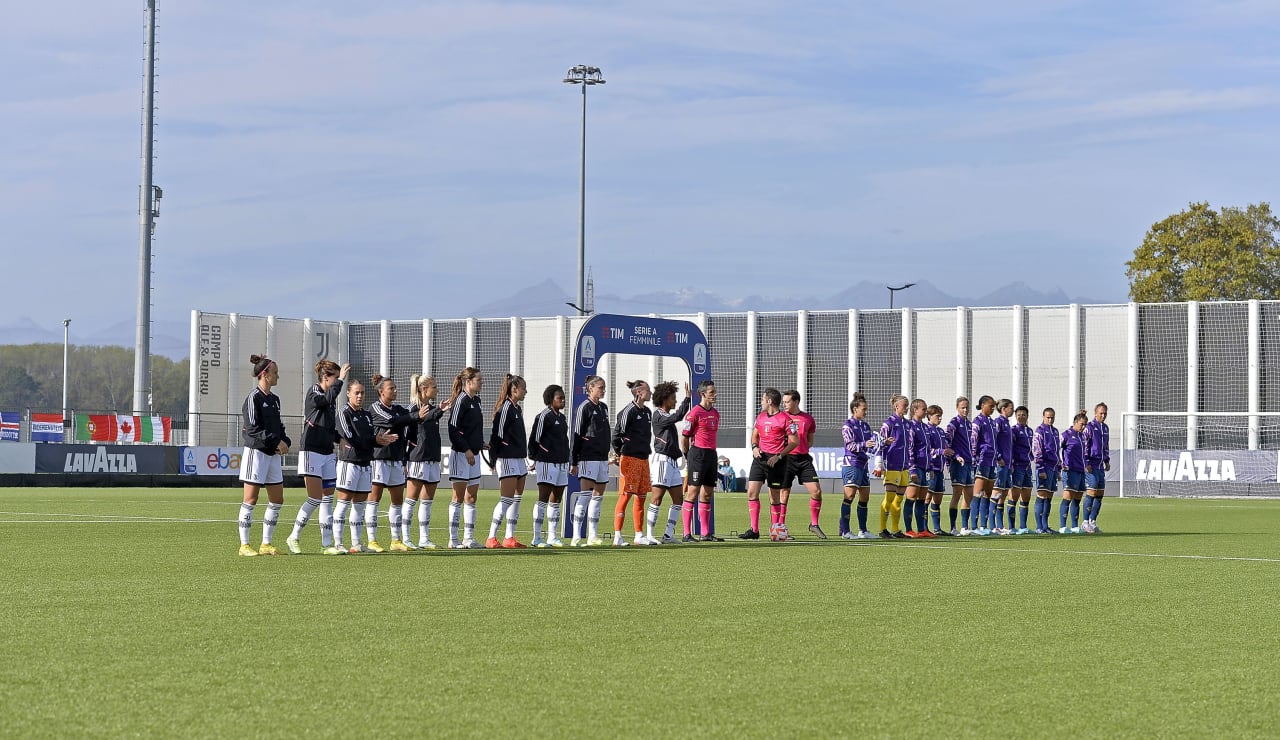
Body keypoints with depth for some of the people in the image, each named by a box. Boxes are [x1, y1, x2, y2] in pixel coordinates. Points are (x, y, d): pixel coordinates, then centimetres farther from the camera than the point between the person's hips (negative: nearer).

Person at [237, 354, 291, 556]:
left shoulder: (274, 399, 15)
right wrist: (276, 441, -18)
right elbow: (252, 428, -16)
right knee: (251, 499, -5)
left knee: (277, 499, 8)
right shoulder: (253, 398, -10)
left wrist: (285, 442, 3)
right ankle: (244, 545, 0)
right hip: (256, 451, -9)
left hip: (273, 454, 9)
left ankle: (266, 544, 15)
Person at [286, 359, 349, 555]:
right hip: (311, 452, -8)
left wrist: (339, 439, 8)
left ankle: (327, 544, 8)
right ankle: (294, 537, 4)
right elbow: (327, 399, -32)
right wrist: (341, 380, -26)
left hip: (328, 453, 8)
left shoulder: (330, 398, 14)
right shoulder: (313, 393, -9)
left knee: (327, 499, 6)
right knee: (315, 498, -11)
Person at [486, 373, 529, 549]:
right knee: (507, 499, -11)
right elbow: (498, 434, -15)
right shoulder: (505, 408, -13)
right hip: (507, 459, -10)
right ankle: (492, 538, -9)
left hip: (519, 459, 10)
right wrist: (495, 460, -16)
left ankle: (509, 537, 10)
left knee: (517, 498, 8)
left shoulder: (517, 409, 16)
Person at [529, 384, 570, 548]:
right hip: (547, 462, -8)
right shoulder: (544, 416, -9)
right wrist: (534, 459, -6)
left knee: (556, 501, 10)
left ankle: (553, 537, 14)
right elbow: (535, 439, -9)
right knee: (543, 499, -9)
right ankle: (537, 538, -8)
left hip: (561, 463, 8)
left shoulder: (562, 417, 16)